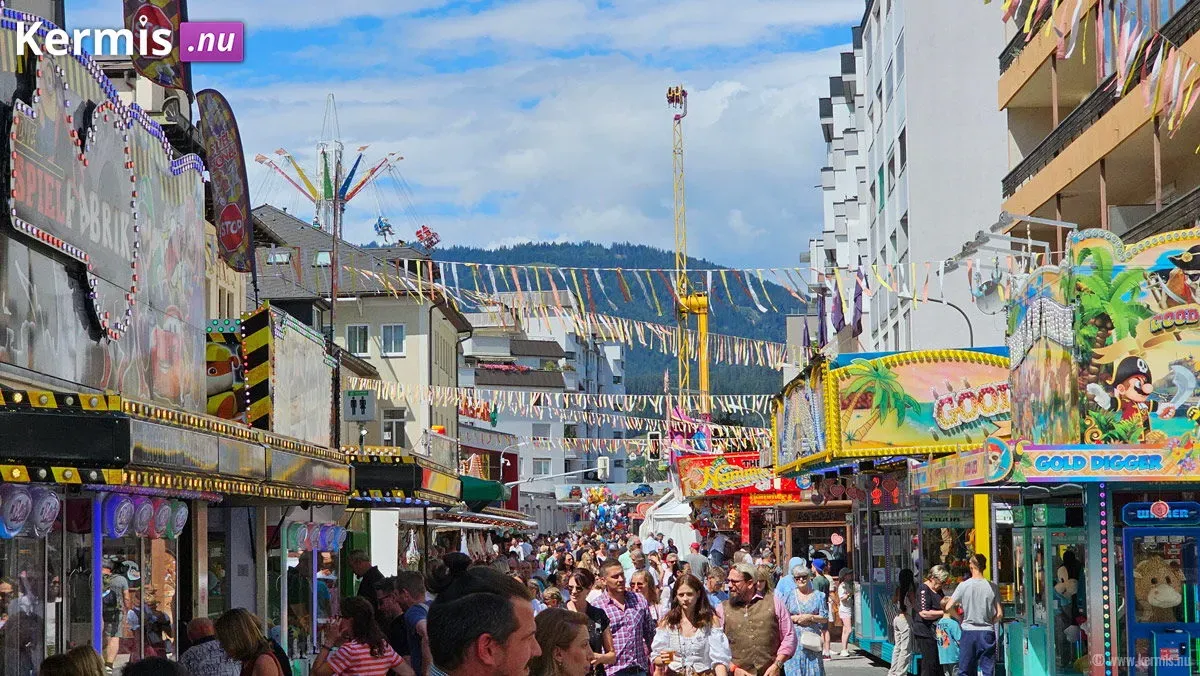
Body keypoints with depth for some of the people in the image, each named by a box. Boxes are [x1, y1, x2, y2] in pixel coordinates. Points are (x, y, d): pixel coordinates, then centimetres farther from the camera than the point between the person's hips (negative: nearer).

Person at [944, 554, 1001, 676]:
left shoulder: (964, 585, -5)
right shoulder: (992, 586, -2)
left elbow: (949, 608, -4)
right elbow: (999, 614, -2)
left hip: (968, 632, -1)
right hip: (988, 632, 1)